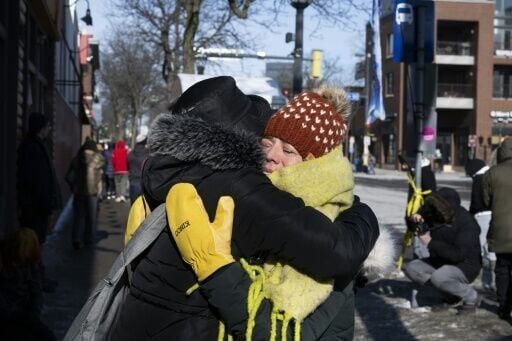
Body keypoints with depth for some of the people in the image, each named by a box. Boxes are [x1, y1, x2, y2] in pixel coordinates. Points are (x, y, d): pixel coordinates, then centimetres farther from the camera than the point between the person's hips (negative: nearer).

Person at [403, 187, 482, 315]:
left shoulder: (467, 224, -25)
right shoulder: (435, 214, -4)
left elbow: (458, 255, -33)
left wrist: (430, 243, -28)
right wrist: (414, 218, -12)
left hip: (465, 266, -8)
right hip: (441, 262, 8)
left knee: (438, 277, -35)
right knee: (410, 268, -8)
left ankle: (471, 297, -7)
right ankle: (451, 295, 3)